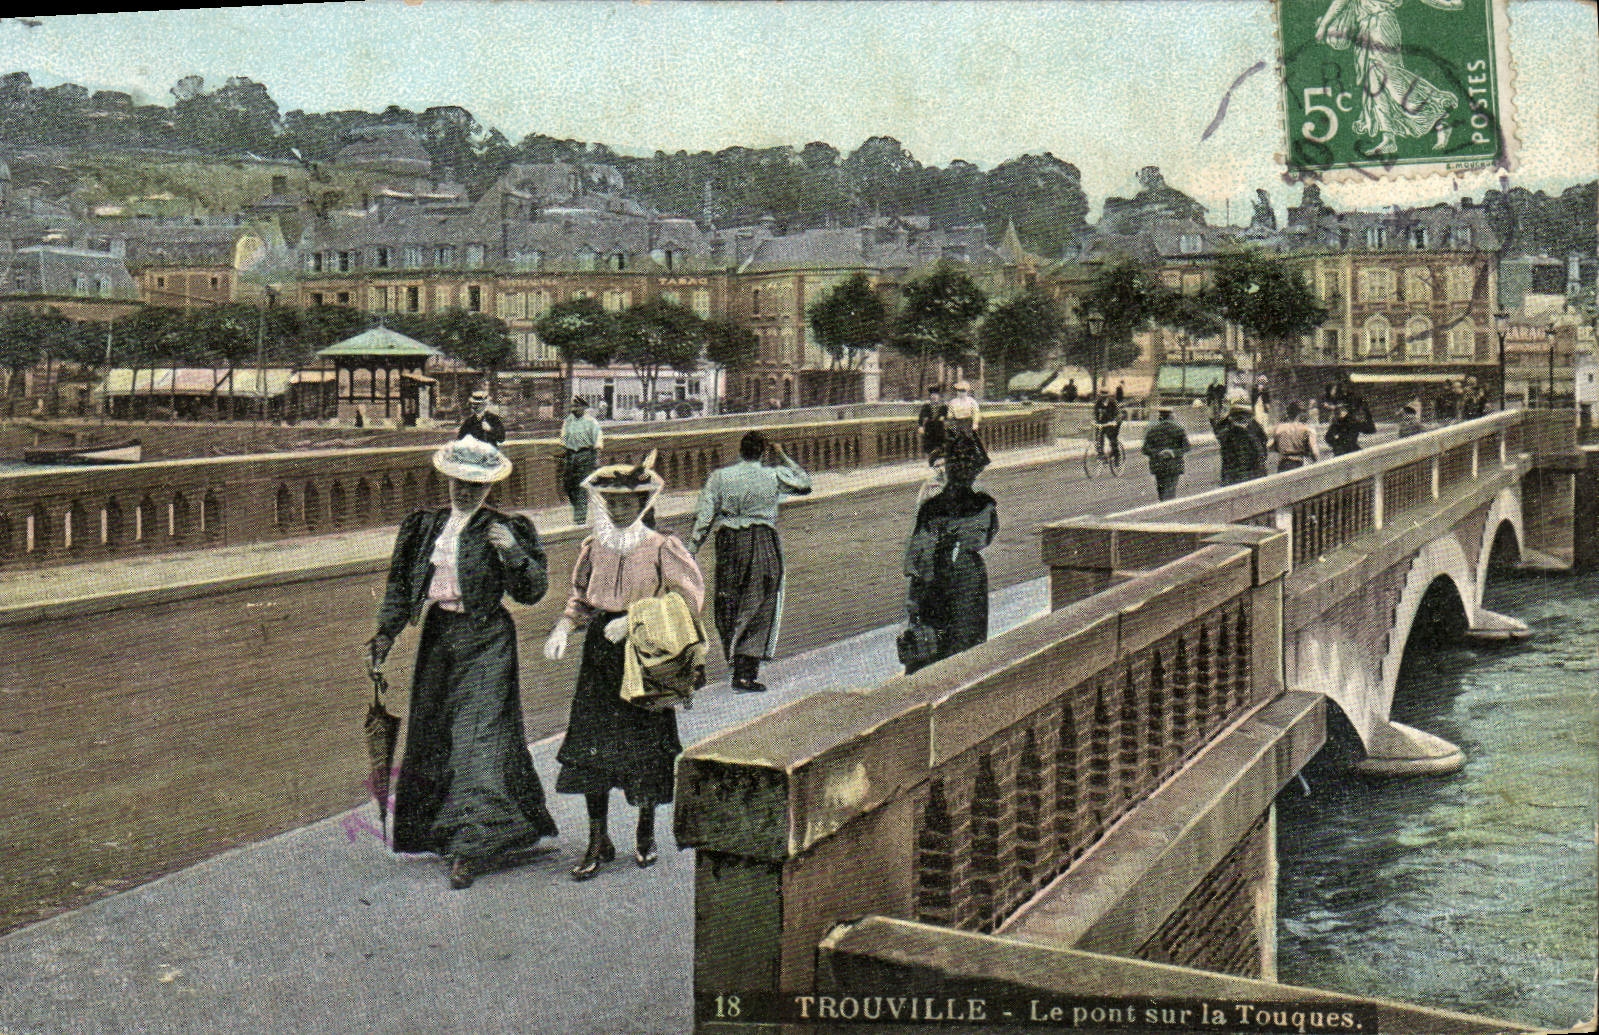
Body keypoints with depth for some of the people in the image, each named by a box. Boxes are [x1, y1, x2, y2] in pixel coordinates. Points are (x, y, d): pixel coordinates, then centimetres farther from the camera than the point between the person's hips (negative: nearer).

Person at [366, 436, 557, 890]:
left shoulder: (507, 530, -4)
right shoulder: (424, 527, 9)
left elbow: (533, 592, -7)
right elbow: (401, 584, 12)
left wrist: (513, 552, -23)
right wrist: (386, 633, 2)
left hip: (485, 641, -5)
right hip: (437, 636, 5)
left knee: (478, 738, -9)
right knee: (432, 737, 13)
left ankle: (470, 848, -7)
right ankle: (443, 832, 31)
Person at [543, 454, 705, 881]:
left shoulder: (661, 548, -6)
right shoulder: (593, 548, 7)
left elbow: (690, 597, -11)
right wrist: (562, 629, -3)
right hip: (600, 653, 3)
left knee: (646, 742, 4)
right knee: (591, 743, -1)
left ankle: (646, 831, 25)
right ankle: (598, 841, 10)